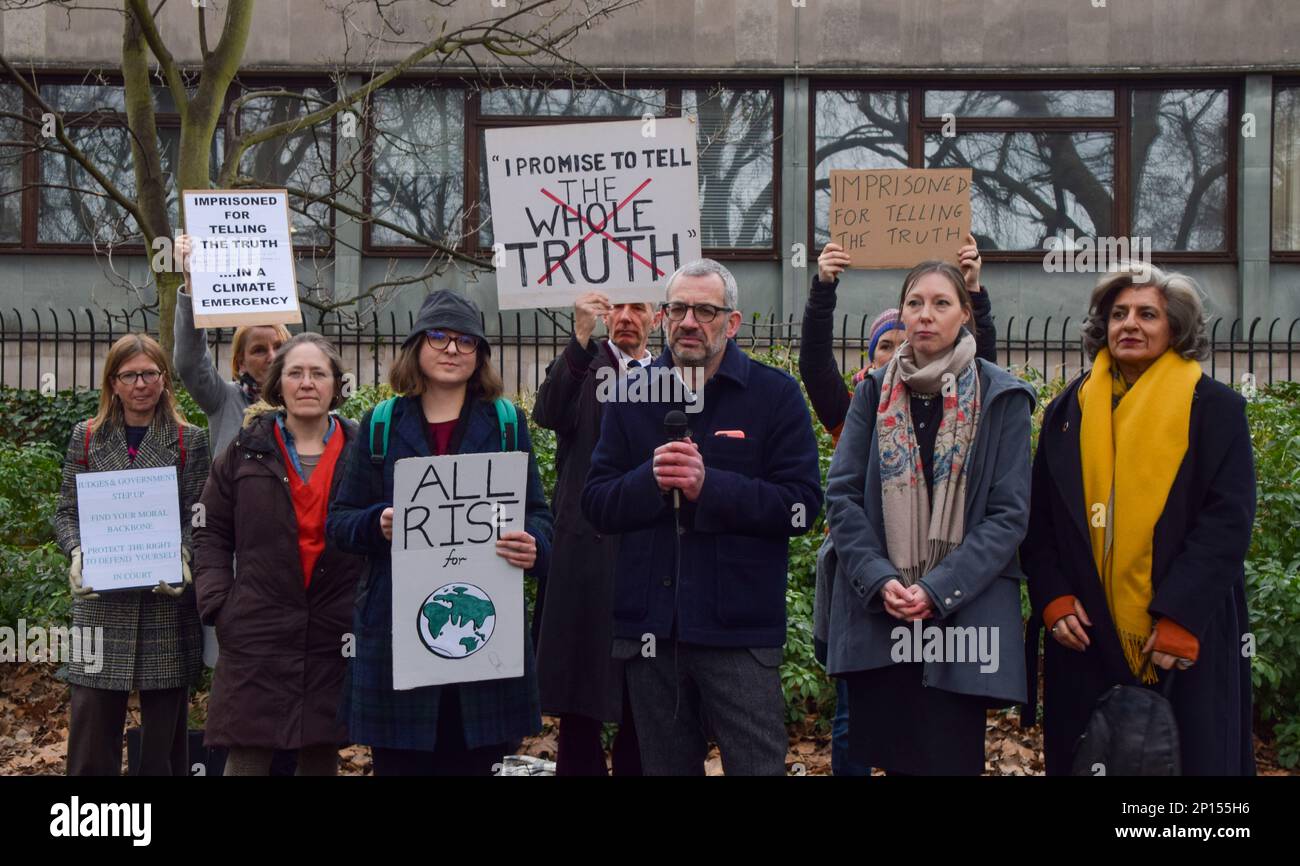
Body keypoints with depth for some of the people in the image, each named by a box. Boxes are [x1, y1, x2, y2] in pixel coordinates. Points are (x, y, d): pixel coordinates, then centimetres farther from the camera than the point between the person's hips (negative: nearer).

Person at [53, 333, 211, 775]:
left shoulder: (189, 440, 7)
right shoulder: (87, 437, 11)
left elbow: (198, 515, 2)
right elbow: (67, 511, 10)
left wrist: (183, 557, -16)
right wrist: (77, 554, -9)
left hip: (165, 598, -1)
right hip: (100, 601, 1)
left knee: (165, 729, 5)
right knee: (92, 724, 0)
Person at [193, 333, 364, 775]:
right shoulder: (246, 450, 6)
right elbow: (212, 533, 8)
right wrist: (216, 604, -3)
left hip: (335, 637, 1)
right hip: (256, 634, 0)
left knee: (322, 756, 9)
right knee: (246, 758, -2)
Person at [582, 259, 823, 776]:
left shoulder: (775, 394, -1)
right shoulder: (633, 396, 9)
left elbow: (802, 506, -9)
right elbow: (597, 505, 4)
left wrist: (709, 485, -20)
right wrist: (651, 480, -15)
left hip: (740, 631, -3)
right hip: (650, 628, 4)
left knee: (758, 765, -2)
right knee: (665, 766, 14)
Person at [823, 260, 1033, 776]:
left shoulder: (1001, 398, -1)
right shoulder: (874, 393, 7)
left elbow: (1009, 514, -5)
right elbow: (842, 495, 3)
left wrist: (937, 590, -14)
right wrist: (879, 580, -12)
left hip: (962, 616, -2)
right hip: (877, 617, 2)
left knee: (949, 757, 0)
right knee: (893, 759, 7)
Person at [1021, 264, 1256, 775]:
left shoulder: (1214, 408, 0)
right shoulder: (1068, 411, 10)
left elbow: (1227, 521, -8)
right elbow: (1040, 518, 10)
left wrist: (1180, 617, -16)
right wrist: (1052, 597, -5)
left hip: (1186, 637, -3)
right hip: (1087, 636, 3)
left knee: (1190, 755, 2)